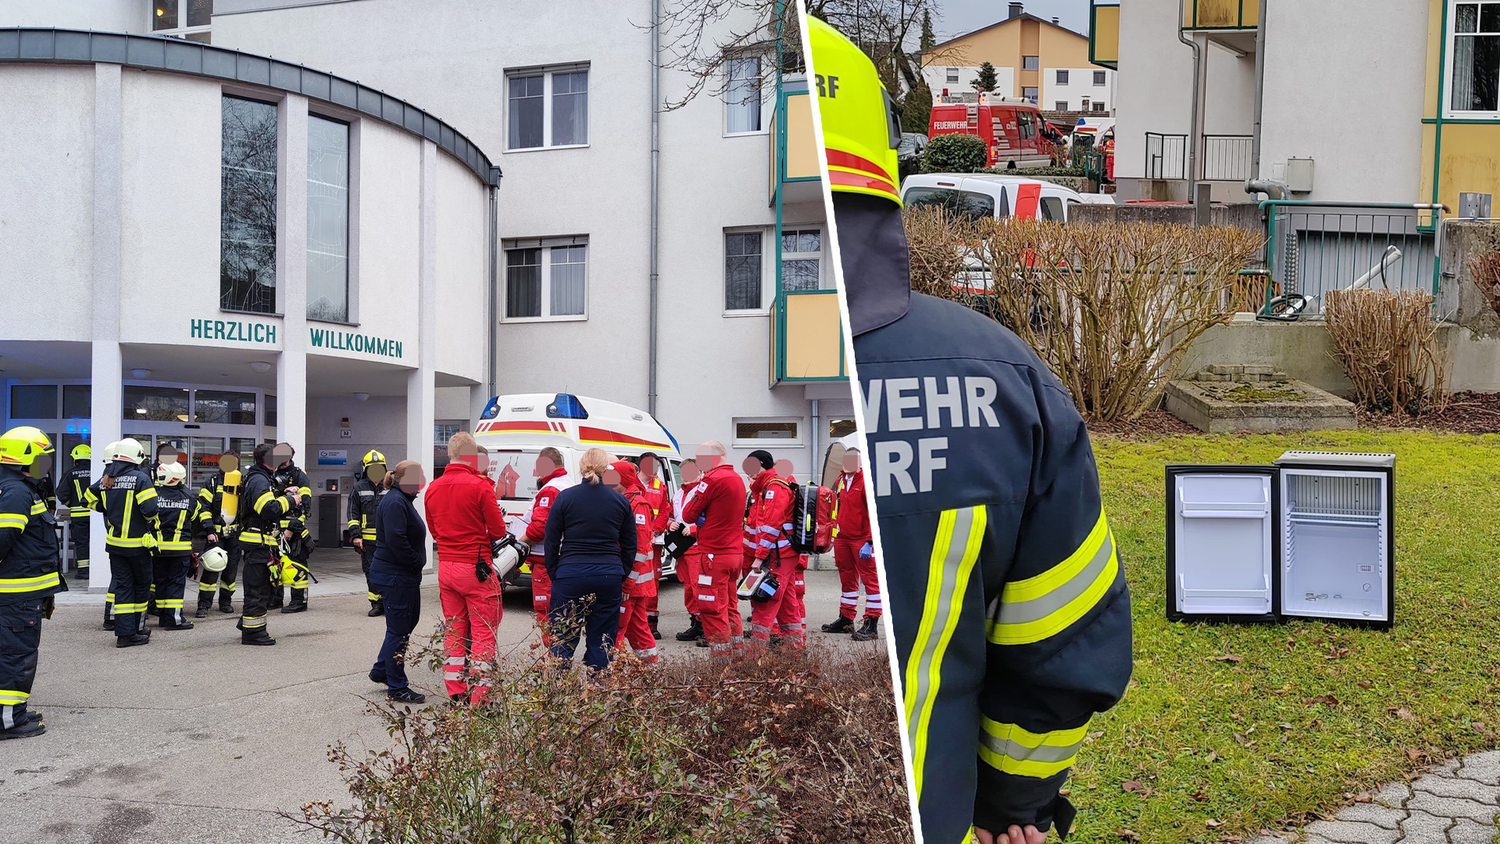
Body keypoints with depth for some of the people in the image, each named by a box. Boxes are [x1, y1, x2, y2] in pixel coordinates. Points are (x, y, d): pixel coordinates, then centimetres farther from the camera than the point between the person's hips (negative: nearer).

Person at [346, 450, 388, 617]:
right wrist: (355, 536, -2)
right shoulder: (359, 488, 6)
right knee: (371, 572, 3)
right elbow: (353, 514, 6)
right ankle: (376, 604, 12)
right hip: (367, 539, 0)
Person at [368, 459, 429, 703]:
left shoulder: (402, 500, 16)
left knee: (409, 620, 19)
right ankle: (396, 688, 6)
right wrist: (417, 562, -17)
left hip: (404, 575, 11)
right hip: (395, 576, -11)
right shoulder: (395, 503, -18)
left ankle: (381, 670, 31)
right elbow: (396, 540, -27)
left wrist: (416, 564, 11)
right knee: (399, 629, -3)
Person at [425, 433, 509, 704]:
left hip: (445, 567, 6)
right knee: (483, 633, 0)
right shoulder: (480, 486, -13)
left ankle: (456, 695, 16)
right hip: (476, 568, -6)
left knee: (453, 631, 14)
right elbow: (498, 531, -8)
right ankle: (479, 697, -1)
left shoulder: (433, 488, 7)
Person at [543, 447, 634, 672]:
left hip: (571, 575, -2)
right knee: (602, 641, 9)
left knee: (563, 639, 4)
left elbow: (551, 542, 1)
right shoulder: (621, 501, 5)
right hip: (609, 576, 2)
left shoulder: (565, 497, -1)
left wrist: (554, 573, 11)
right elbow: (630, 546, 11)